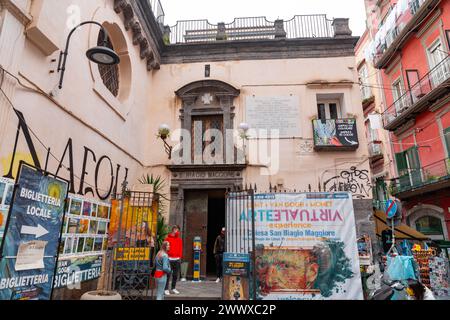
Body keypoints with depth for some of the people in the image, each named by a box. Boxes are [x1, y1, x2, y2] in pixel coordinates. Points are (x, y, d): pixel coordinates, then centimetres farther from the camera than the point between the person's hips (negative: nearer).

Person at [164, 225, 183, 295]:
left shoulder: (179, 239, 11)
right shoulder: (168, 238, -1)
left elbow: (180, 249, 11)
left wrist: (180, 256, 3)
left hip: (177, 259, 4)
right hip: (169, 259, -4)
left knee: (175, 275, 10)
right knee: (168, 274, -3)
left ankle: (173, 288, 22)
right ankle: (166, 289, 6)